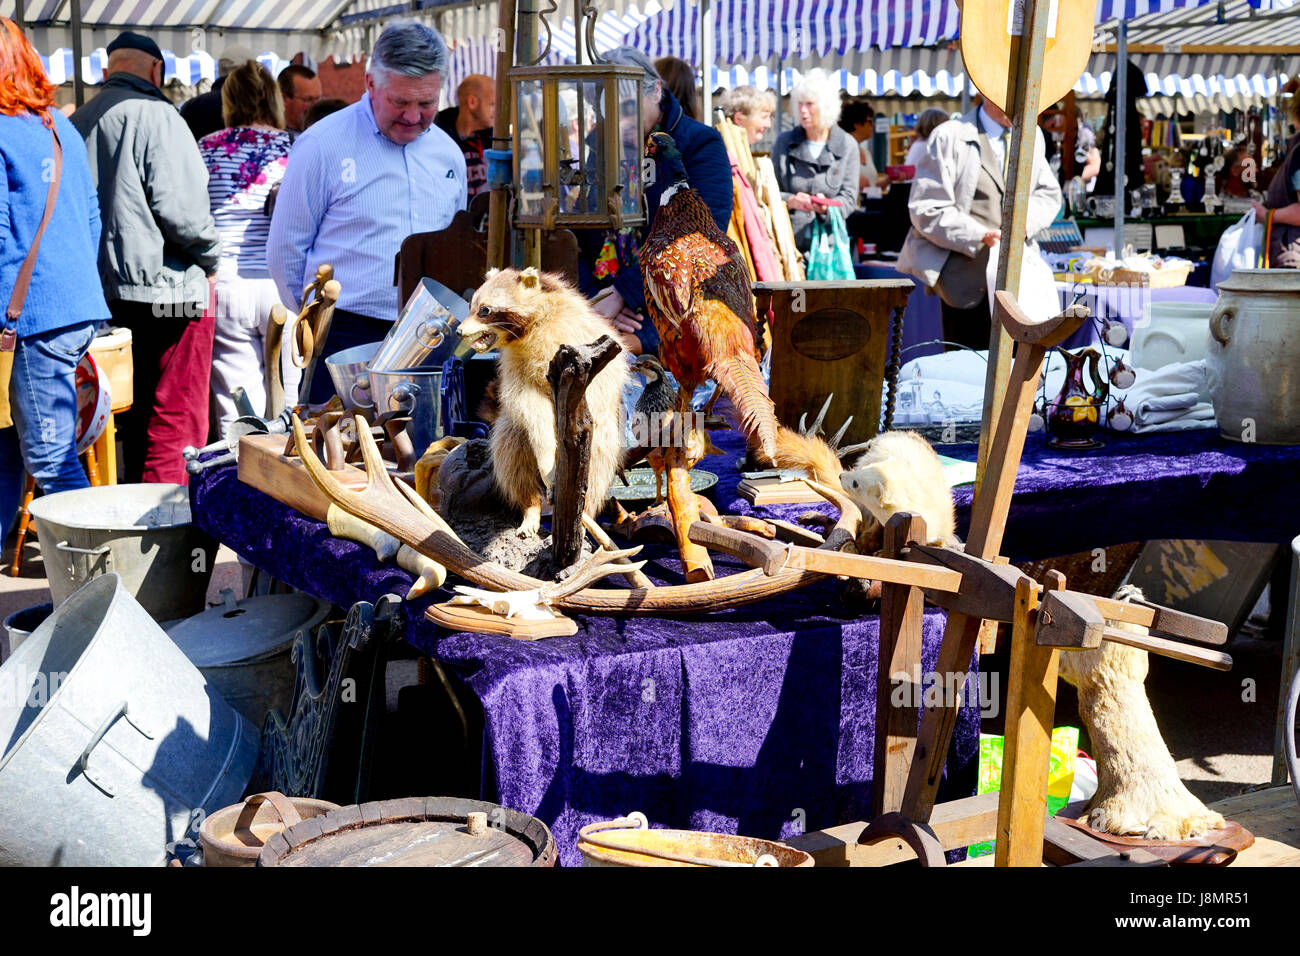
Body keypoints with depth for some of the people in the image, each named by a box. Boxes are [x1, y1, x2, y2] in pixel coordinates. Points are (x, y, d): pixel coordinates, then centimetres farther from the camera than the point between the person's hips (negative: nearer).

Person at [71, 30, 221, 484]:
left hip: (102, 291, 7)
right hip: (167, 290, -7)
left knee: (133, 420, 16)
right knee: (174, 426, -4)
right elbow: (181, 205, -17)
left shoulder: (76, 123, 12)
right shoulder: (154, 115, -9)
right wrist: (210, 259, -2)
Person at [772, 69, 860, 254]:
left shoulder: (848, 146, 5)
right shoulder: (784, 142, 9)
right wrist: (790, 201, -15)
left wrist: (827, 206, -20)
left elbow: (849, 197, 2)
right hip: (788, 241, 1)